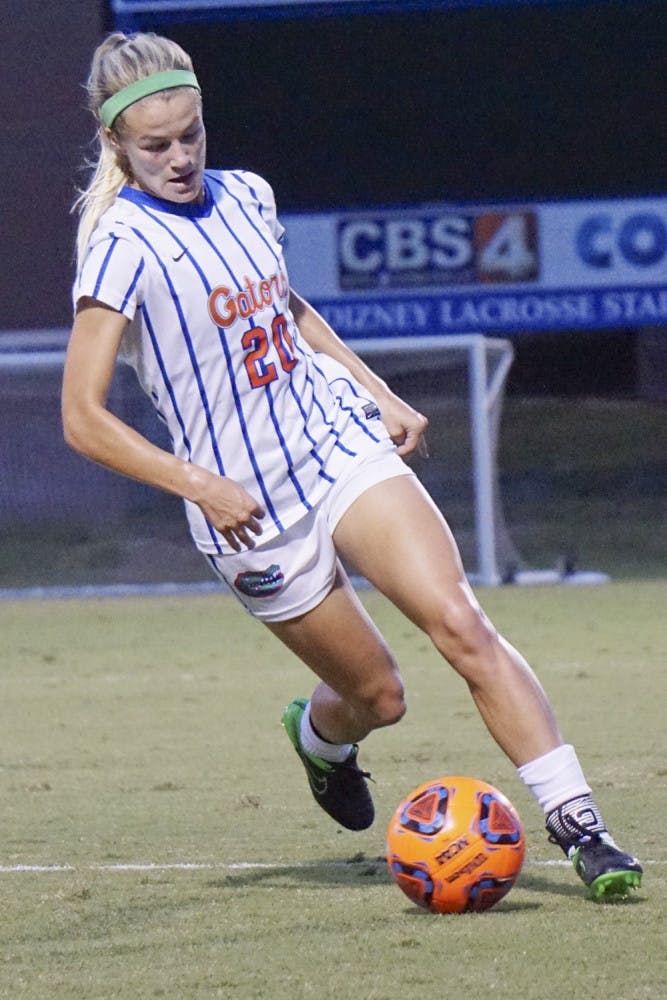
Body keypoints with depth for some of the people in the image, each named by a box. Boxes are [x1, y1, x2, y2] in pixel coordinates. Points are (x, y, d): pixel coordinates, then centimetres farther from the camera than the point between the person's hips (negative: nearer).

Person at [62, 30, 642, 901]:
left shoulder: (244, 198, 5)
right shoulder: (123, 246, -14)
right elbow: (84, 419, -16)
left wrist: (379, 395, 15)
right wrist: (198, 485, -25)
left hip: (341, 443, 4)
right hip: (251, 511, -4)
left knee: (458, 621, -17)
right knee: (378, 697, 4)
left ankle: (577, 824, -18)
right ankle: (318, 732, 43)